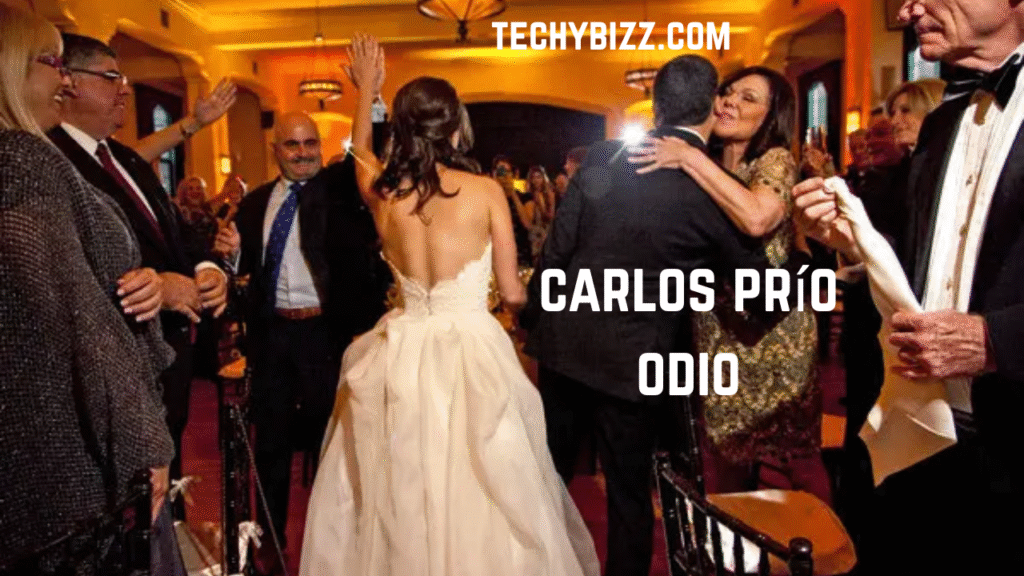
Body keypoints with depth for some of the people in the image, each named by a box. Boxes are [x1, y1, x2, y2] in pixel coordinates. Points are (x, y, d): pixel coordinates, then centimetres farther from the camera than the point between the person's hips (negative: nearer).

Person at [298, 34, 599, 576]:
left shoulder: (381, 192, 0)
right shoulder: (485, 190, -8)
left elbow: (360, 151, 26)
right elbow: (512, 290, 0)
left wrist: (366, 88, 40)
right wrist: (520, 287, 24)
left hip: (403, 356, 4)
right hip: (474, 353, -3)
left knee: (398, 497, 17)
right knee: (483, 499, 11)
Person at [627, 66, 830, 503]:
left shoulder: (776, 160, -10)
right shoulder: (709, 172, 9)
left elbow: (757, 218, -32)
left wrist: (690, 157, -24)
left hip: (771, 336, -5)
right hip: (717, 337, 6)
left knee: (783, 464, 7)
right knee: (724, 459, 14)